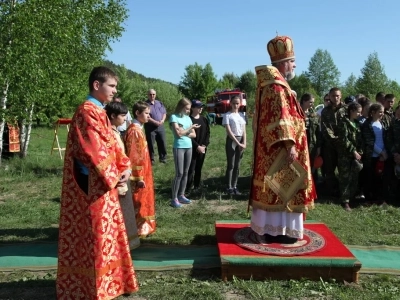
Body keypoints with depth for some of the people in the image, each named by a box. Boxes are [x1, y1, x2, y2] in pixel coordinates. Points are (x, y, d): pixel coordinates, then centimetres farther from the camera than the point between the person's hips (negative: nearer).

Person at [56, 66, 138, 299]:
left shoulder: (100, 111, 14)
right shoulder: (87, 111, -16)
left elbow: (112, 144, 14)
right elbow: (95, 149, -22)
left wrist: (125, 167, 2)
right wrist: (114, 176, -15)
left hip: (104, 181, 10)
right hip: (92, 184, -10)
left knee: (107, 230, 18)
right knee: (96, 232, 1)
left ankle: (106, 279, 33)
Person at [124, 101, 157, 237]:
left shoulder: (138, 129, 11)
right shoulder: (134, 130, -18)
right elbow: (133, 156, -21)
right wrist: (139, 177, -21)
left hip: (143, 172, 9)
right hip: (139, 174, -9)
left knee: (142, 200, 17)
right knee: (138, 202, 2)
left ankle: (141, 226, 28)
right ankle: (138, 229, 13)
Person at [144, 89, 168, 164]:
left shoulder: (160, 103, 13)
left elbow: (164, 113, 12)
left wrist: (162, 120, -8)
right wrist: (155, 122, -19)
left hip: (160, 126, 5)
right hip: (150, 127, -4)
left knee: (162, 143, 7)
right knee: (150, 144, 1)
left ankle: (163, 158, 21)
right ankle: (151, 159, 11)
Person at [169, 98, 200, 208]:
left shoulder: (188, 118, 12)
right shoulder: (174, 117, -7)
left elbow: (194, 134, 10)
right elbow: (178, 133, -16)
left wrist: (184, 133, -8)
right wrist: (191, 127, -6)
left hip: (189, 147, 7)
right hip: (179, 148, -6)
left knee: (185, 173, 9)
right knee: (179, 173, -8)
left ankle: (181, 195, 18)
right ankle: (174, 199, -2)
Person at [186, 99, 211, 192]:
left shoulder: (204, 119, 10)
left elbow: (208, 133, 9)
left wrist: (204, 145, -4)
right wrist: (197, 146, -14)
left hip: (203, 148, 5)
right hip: (192, 149, -5)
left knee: (199, 168, 10)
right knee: (191, 169, -7)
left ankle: (197, 187, 18)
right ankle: (188, 188, -1)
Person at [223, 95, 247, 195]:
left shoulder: (242, 115, 11)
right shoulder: (227, 115, -5)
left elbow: (244, 131, 7)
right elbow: (229, 131, -12)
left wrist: (244, 143, -6)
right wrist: (238, 143, -15)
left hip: (241, 140, 5)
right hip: (231, 140, -5)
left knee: (237, 165, 8)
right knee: (231, 165, -4)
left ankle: (234, 186, 15)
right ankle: (229, 187, 3)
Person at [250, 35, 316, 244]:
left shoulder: (271, 85, 16)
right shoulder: (277, 87, -17)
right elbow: (281, 119, -24)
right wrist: (290, 145, -26)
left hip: (270, 148, 11)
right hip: (279, 149, -11)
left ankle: (271, 226, 23)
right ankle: (276, 230, 4)